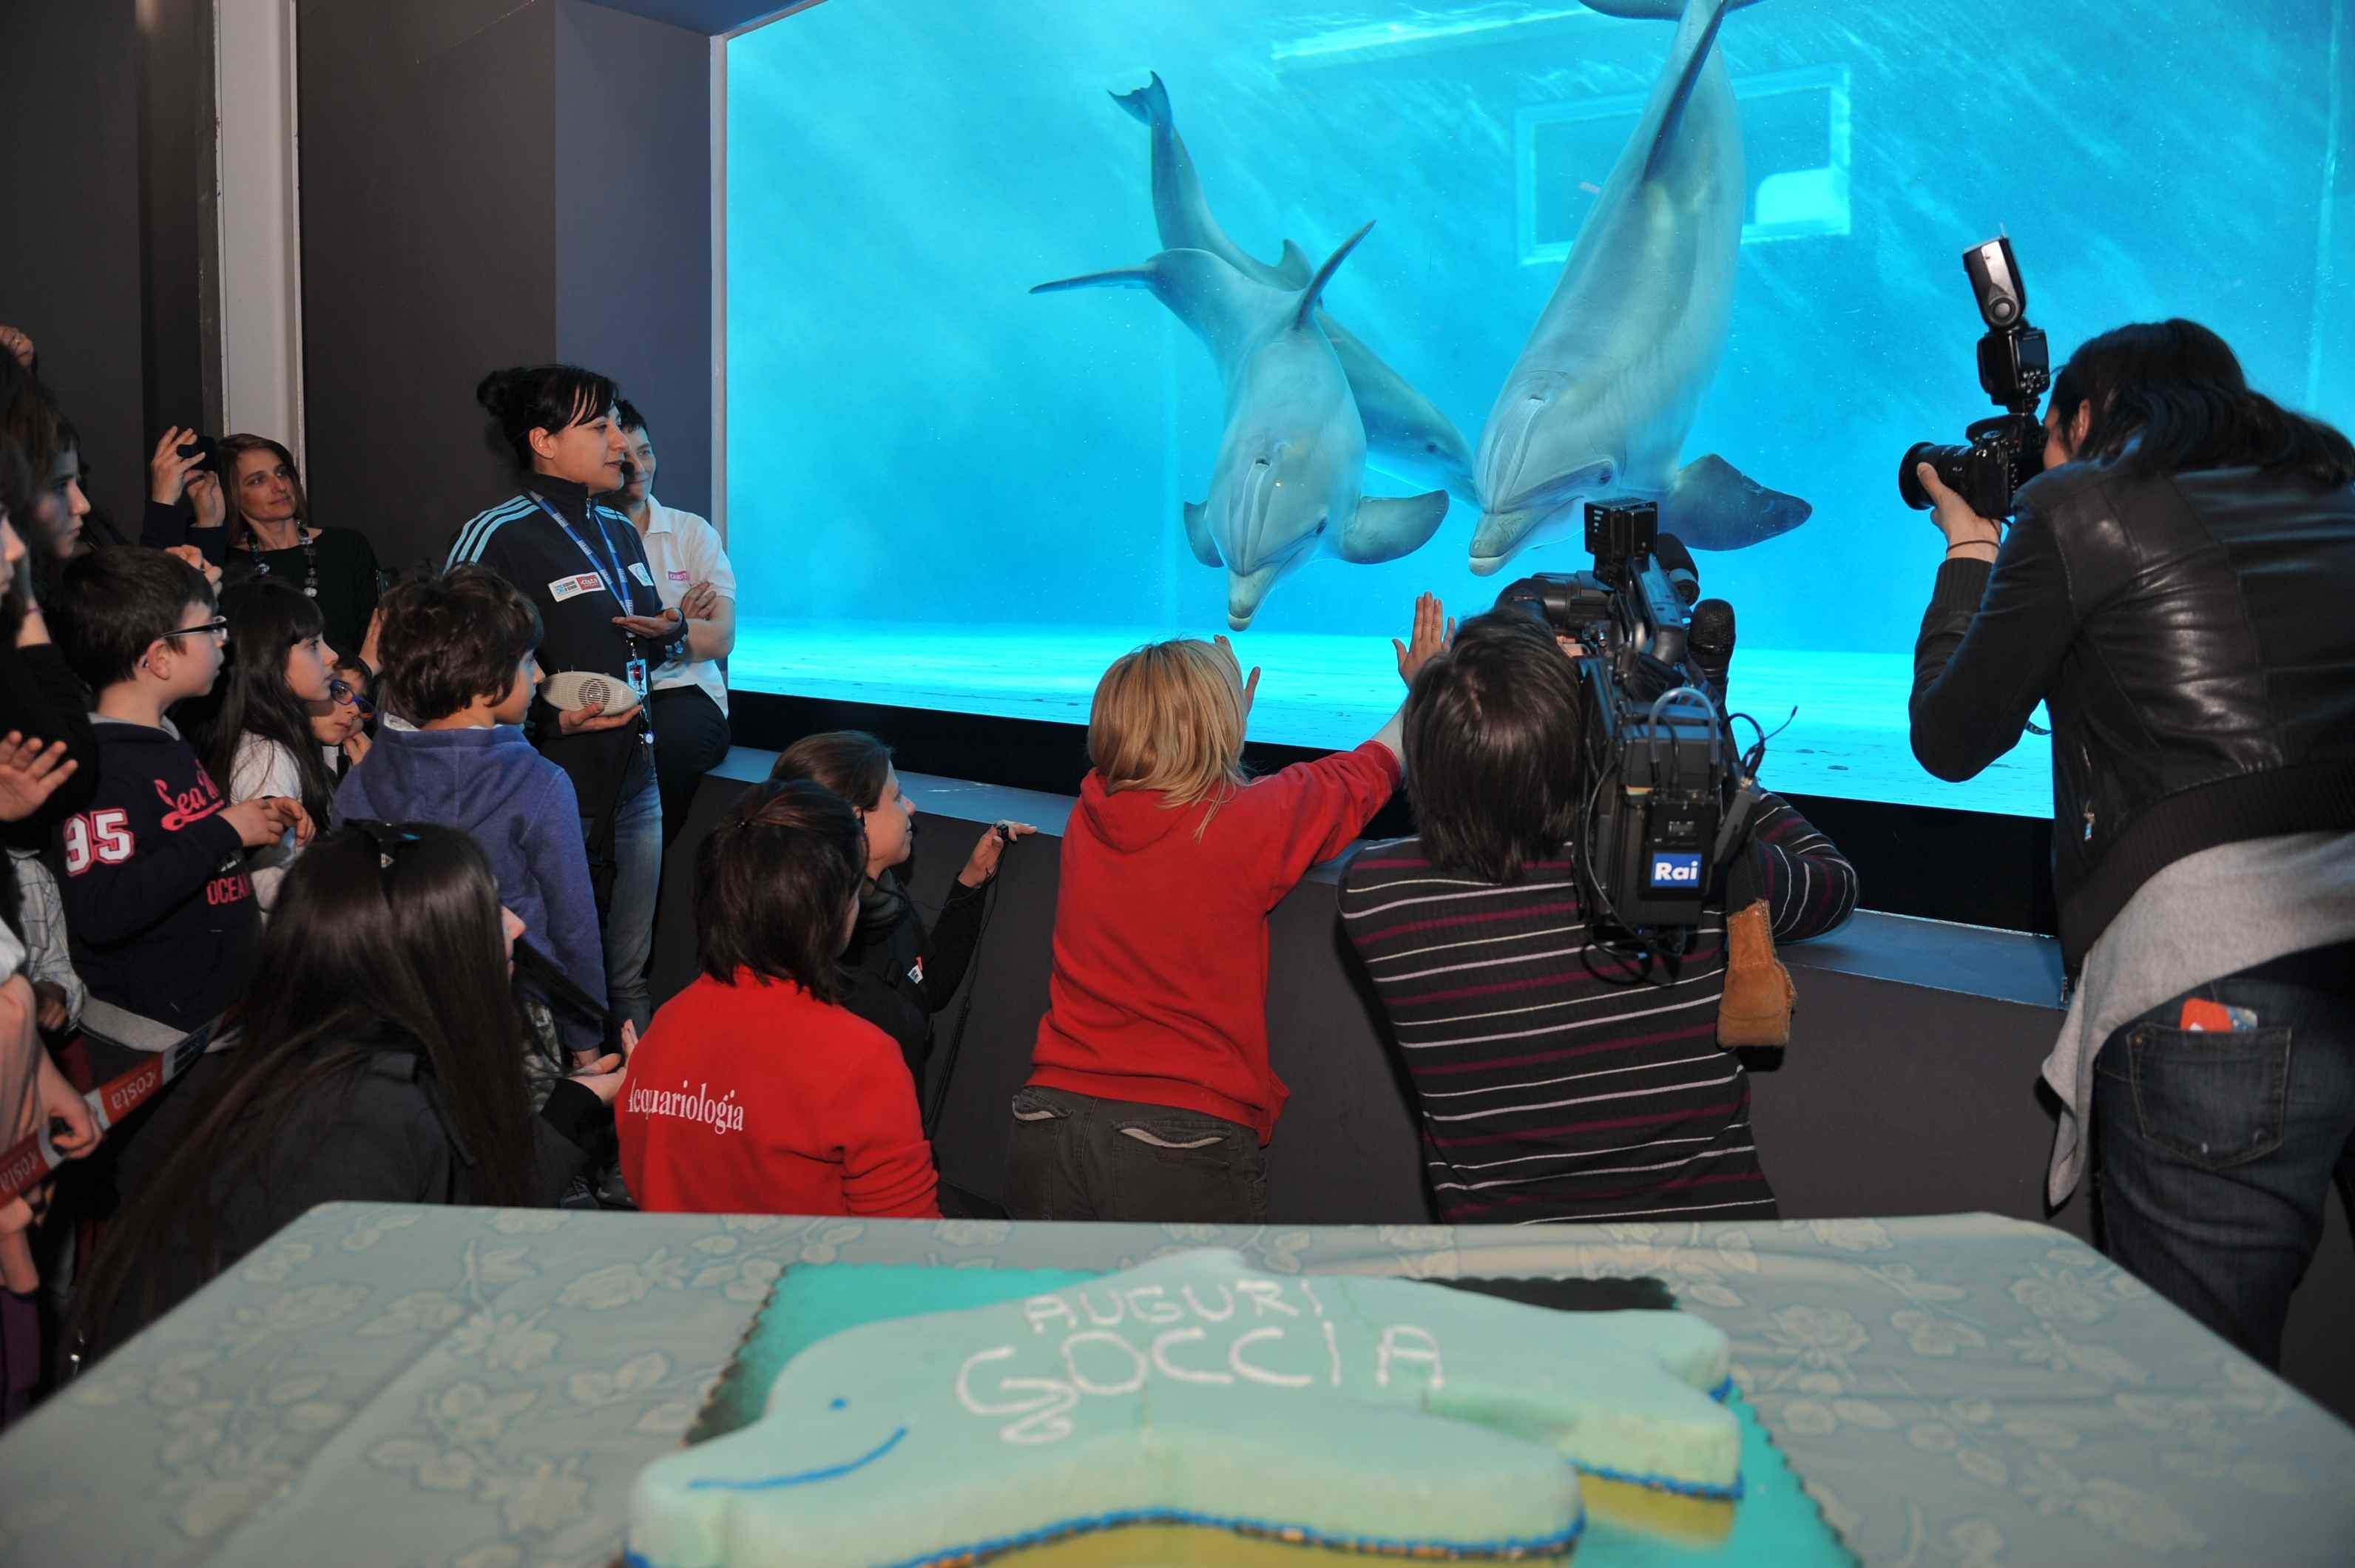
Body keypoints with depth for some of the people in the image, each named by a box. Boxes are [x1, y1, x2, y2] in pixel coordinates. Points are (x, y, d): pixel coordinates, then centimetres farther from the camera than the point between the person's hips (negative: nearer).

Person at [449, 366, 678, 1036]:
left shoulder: (620, 532, 14)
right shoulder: (496, 537, -10)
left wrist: (671, 633, 3)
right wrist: (550, 718, -22)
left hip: (634, 781, 7)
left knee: (628, 974, 14)